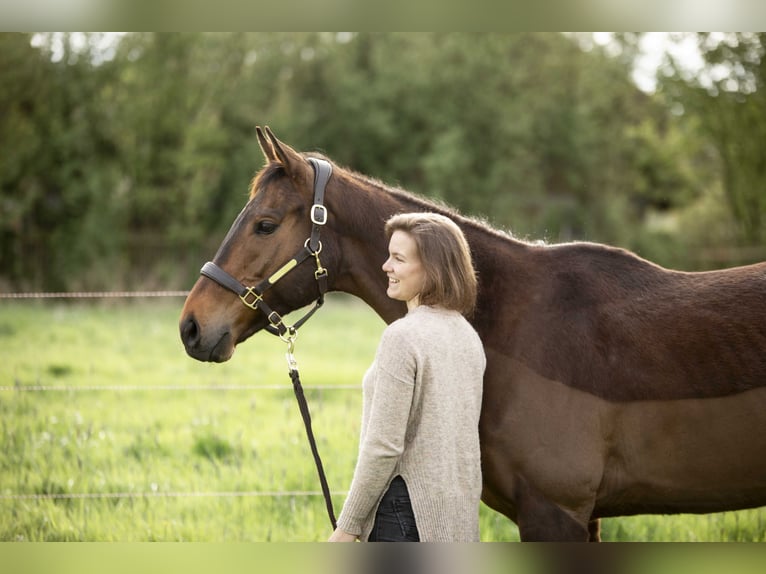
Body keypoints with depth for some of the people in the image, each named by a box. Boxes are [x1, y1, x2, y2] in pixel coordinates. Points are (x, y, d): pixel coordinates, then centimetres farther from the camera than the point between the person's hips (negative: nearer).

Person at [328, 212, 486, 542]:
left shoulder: (402, 337, -17)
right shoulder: (468, 337, 10)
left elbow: (383, 445, -18)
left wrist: (347, 526, -12)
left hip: (408, 508, -9)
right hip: (460, 510, 9)